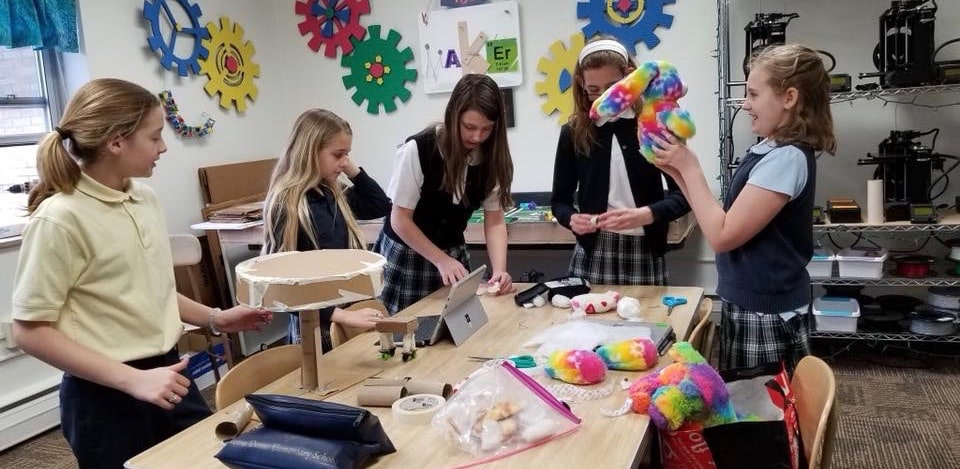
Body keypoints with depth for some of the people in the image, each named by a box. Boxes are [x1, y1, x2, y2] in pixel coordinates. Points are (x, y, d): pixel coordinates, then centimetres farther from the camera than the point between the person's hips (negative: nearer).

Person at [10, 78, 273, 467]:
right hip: (106, 396, -6)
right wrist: (133, 380, -21)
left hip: (167, 374, 7)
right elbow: (31, 331, -16)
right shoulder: (60, 219, -18)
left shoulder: (145, 198, 3)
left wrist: (215, 319, 9)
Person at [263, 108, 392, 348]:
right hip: (317, 321, -7)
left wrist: (354, 171, 3)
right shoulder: (286, 205, -18)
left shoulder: (333, 195, 5)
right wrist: (339, 315, -30)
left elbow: (381, 206, 18)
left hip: (349, 307, 7)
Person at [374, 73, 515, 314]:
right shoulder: (418, 149, -22)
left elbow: (495, 221, -9)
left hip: (454, 253, 4)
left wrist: (499, 269, -24)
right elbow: (400, 220, -16)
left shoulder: (491, 156, -10)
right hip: (406, 255, -4)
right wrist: (442, 261, -21)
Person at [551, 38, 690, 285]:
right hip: (592, 253, 1)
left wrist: (644, 215, -22)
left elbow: (682, 195, -3)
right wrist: (571, 218, -15)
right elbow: (559, 199, 7)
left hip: (645, 254, -1)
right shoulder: (573, 132, 2)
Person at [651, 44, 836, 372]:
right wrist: (677, 171, 2)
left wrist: (690, 168, -15)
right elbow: (727, 218, 9)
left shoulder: (787, 158, -21)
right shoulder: (770, 151, 8)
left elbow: (722, 235, -22)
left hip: (766, 316, -9)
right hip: (748, 306, 9)